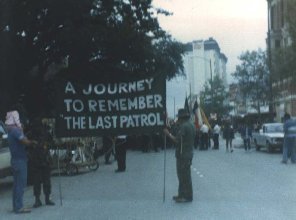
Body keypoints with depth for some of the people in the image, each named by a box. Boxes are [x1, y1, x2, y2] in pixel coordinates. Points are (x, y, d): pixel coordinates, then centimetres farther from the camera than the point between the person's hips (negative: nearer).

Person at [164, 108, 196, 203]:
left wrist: (168, 134, -11)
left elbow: (177, 140, -23)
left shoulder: (183, 126, -19)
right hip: (189, 153, 10)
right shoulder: (191, 125, 12)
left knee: (184, 175, -3)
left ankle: (187, 196, 3)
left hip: (183, 154, -10)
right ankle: (182, 195, 24)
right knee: (183, 175, 17)